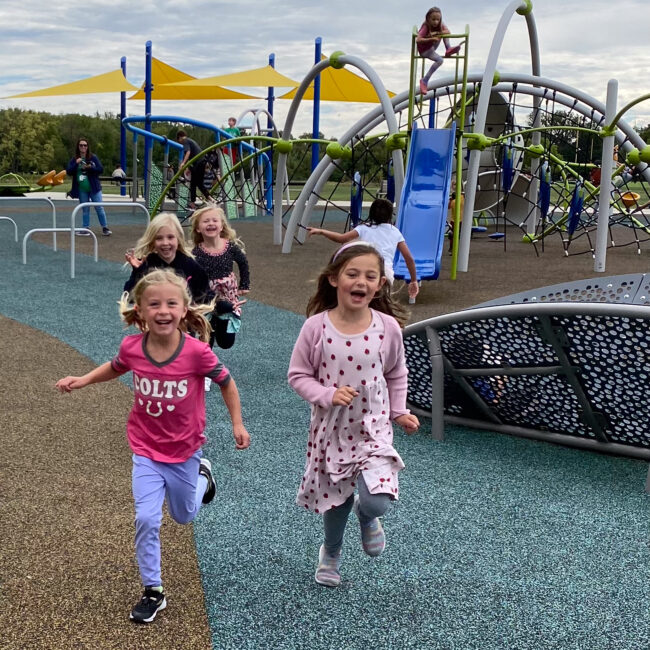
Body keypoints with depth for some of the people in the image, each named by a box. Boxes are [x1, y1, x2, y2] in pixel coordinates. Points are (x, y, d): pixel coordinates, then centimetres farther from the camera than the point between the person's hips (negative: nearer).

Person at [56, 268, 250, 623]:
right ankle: (153, 591, 10)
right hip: (146, 450, 1)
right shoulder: (132, 347, -17)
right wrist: (82, 380, -3)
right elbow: (116, 367, 9)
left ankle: (202, 473, 52)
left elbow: (226, 382, -7)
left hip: (184, 450, -1)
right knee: (146, 519, -8)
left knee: (184, 515, 20)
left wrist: (237, 423, -6)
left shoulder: (197, 352, -26)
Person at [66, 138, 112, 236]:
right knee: (85, 210, 9)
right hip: (82, 189, 2)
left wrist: (90, 167, -18)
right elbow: (68, 172, -3)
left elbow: (101, 169, -3)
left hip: (94, 188, -2)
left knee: (99, 208, -3)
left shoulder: (93, 157, 1)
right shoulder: (74, 159, 5)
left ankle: (105, 228, 4)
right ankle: (86, 228, 14)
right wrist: (76, 164, -17)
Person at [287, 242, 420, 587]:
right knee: (335, 500, 16)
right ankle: (331, 551, 49)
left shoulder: (388, 327, -10)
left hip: (373, 428, 0)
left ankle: (366, 516, 23)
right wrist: (328, 394, -21)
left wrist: (399, 411, 0)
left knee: (377, 501, -17)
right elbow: (298, 375, -7)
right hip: (331, 429, 0)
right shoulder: (316, 326, -15)